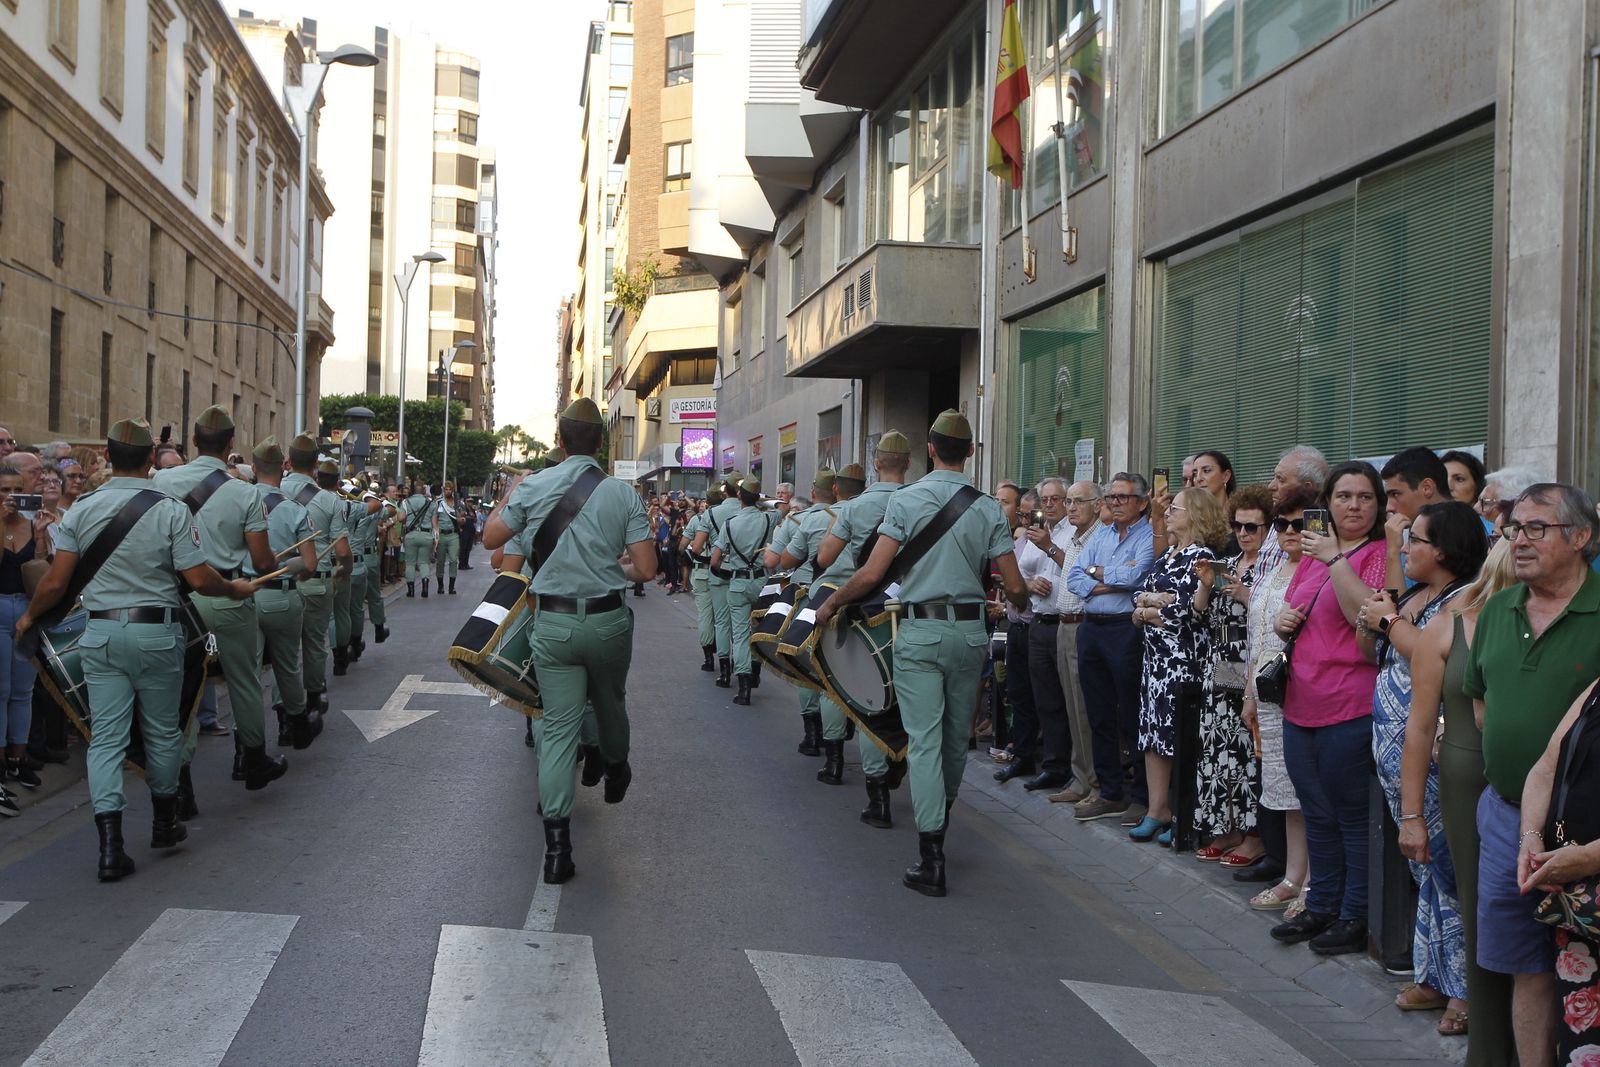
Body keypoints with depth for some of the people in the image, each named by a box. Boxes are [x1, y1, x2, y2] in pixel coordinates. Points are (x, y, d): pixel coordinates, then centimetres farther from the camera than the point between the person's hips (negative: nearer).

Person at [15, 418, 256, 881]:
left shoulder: (82, 510, -2)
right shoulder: (172, 510, -9)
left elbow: (56, 582, -2)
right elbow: (199, 579, -11)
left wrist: (28, 617, 16)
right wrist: (235, 589, 9)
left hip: (101, 633, 2)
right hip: (157, 632, -2)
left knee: (106, 738, 3)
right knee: (161, 731, 15)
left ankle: (110, 843, -5)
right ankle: (165, 822, 30)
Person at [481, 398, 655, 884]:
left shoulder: (533, 487, -5)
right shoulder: (622, 493, -6)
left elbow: (491, 538, 9)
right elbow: (646, 569, -8)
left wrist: (510, 493, 22)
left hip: (553, 624, 0)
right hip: (608, 620, 0)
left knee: (559, 727, 2)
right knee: (610, 702, 26)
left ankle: (557, 843, -3)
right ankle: (616, 773, 53)